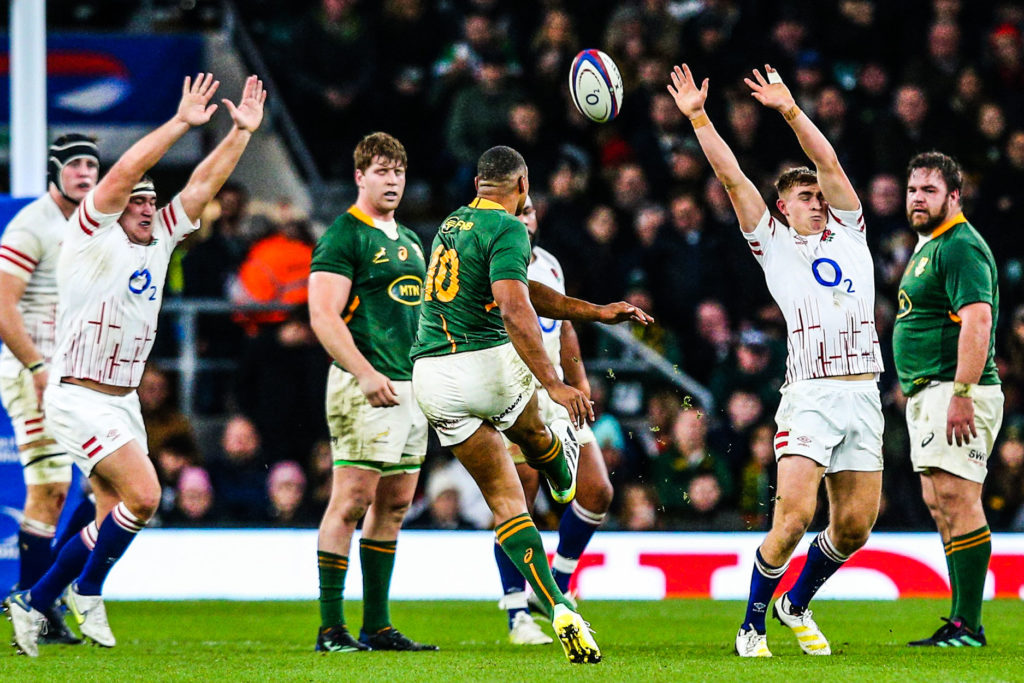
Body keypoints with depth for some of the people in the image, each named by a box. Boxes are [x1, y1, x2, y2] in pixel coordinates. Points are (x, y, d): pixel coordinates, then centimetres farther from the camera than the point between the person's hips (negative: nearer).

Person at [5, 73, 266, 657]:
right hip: (80, 397, -8)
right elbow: (124, 172, -22)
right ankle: (88, 592, 1)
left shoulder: (157, 242, 10)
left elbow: (203, 185, 11)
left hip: (123, 401, 8)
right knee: (143, 495, -19)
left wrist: (242, 132, 2)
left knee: (117, 518, 7)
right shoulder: (94, 236, -9)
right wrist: (182, 123, -25)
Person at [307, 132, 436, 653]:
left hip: (412, 387, 9)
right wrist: (365, 373, -24)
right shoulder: (344, 235, -7)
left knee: (395, 503, 9)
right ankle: (331, 629, -9)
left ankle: (376, 625, 14)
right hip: (367, 386, -9)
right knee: (351, 501, -10)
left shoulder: (408, 240, 19)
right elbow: (323, 316, -15)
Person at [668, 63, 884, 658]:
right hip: (810, 396, -4)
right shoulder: (774, 243, 10)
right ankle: (753, 625, 0)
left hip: (864, 395, 4)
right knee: (795, 515, -16)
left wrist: (789, 109, 3)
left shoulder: (850, 234, 17)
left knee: (856, 524, 4)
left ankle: (798, 604, 28)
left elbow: (829, 163, 9)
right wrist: (698, 117, 1)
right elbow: (733, 178, 6)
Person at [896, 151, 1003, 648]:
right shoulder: (928, 247, 21)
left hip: (955, 392, -11)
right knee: (939, 505, 10)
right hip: (925, 395, 11)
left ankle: (968, 626, -16)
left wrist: (961, 394, -29)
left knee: (957, 500, -14)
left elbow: (978, 319, -23)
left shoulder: (961, 247, -12)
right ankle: (961, 622, 12)